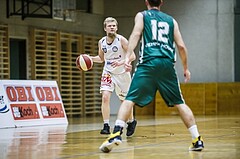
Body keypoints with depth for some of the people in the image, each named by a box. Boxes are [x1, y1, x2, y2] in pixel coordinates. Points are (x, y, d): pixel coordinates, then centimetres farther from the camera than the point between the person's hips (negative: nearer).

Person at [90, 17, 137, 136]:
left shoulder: (121, 40, -15)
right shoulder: (101, 42, -2)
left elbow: (132, 56, -15)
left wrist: (122, 62, -32)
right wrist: (90, 58, -4)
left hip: (122, 73, -2)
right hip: (108, 72, 2)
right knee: (105, 97, -18)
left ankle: (131, 122, 36)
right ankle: (106, 126, -15)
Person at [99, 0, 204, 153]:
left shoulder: (142, 15, 16)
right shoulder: (171, 20, 22)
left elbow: (136, 34, -2)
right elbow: (181, 46, 15)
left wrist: (128, 57, -12)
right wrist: (186, 68, 26)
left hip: (148, 63, -2)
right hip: (167, 64, 2)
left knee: (129, 99, -3)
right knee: (179, 103, 10)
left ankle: (117, 134, -21)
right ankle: (197, 140, 7)